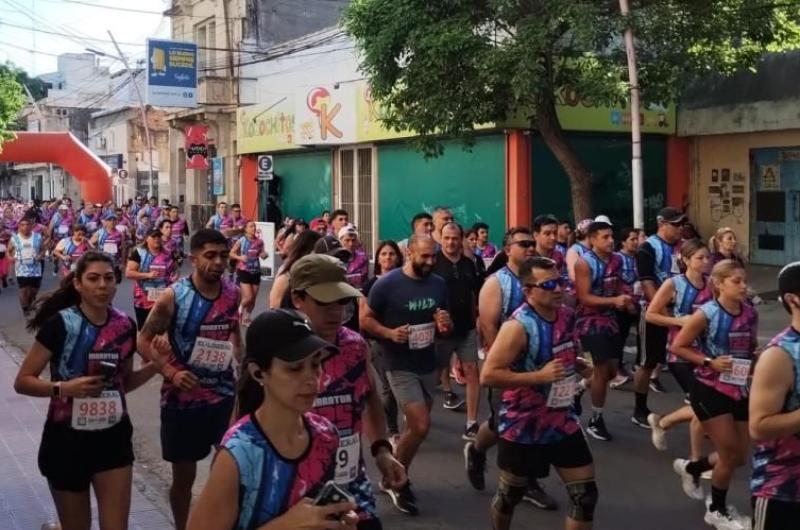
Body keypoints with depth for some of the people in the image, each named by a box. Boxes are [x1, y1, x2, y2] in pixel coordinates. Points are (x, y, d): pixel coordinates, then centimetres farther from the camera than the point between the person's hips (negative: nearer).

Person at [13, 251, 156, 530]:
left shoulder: (125, 326, -1)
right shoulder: (60, 324, -13)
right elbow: (22, 381, -11)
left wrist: (155, 365, -4)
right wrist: (65, 387, -26)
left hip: (114, 438, 3)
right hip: (67, 439, -3)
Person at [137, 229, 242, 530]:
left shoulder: (233, 293, -1)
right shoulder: (173, 296, -14)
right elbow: (144, 341, -8)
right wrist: (170, 372, -21)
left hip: (224, 393, 3)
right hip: (183, 397, -3)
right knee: (184, 474, 10)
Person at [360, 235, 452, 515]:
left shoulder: (439, 284, 2)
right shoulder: (387, 284, -14)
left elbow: (446, 327, 12)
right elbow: (365, 319, -7)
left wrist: (446, 324, -11)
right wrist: (389, 333, -24)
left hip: (428, 365, 6)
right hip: (400, 367, -6)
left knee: (415, 426, 14)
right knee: (420, 426, -13)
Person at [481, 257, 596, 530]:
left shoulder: (567, 315, 1)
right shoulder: (518, 326, -22)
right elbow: (488, 375, -26)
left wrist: (584, 366, 1)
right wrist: (539, 376, -29)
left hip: (563, 421, 6)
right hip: (522, 428, -6)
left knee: (586, 495, 5)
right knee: (510, 496, 12)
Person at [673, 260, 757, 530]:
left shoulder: (750, 314, 1)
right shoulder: (707, 314, -15)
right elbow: (677, 347, -10)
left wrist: (756, 360, -5)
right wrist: (709, 362, -20)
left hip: (740, 390, 6)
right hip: (710, 391, -6)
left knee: (739, 456, 10)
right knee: (729, 455, -2)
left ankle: (693, 468, 40)